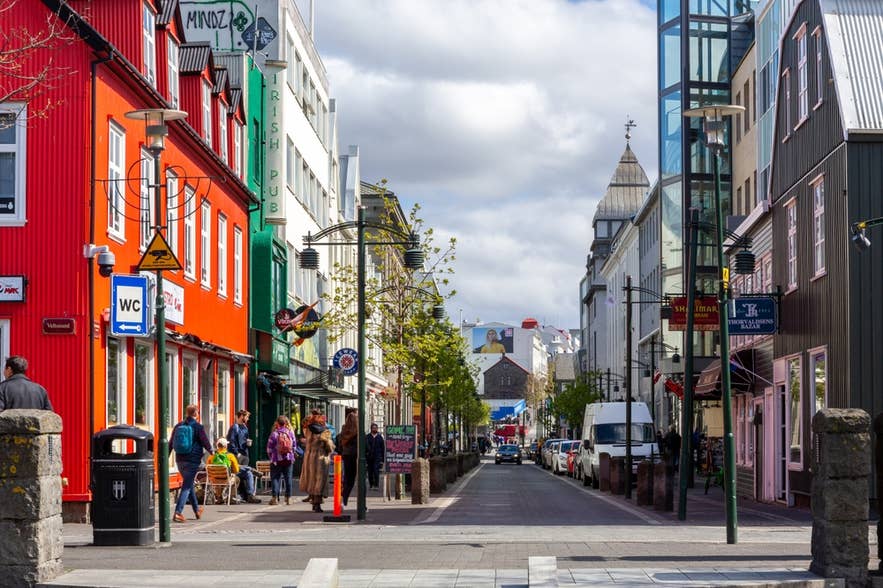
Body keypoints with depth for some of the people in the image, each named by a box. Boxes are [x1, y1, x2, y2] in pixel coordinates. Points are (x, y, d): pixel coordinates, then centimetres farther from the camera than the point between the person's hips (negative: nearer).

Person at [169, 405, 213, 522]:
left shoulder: (178, 426, 7)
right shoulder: (198, 427, -9)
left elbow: (171, 444, 10)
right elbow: (206, 442, -2)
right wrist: (211, 451, 17)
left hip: (180, 460, 6)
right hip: (193, 460, -6)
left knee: (189, 484, 21)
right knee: (187, 486, -5)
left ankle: (197, 510, 34)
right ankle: (178, 512, -17)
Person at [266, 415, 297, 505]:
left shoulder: (274, 434, -9)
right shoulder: (291, 433, -1)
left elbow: (269, 448, -5)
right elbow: (294, 446, 6)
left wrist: (271, 457, 11)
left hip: (277, 460, -2)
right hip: (289, 459, 3)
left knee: (275, 478, 2)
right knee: (288, 478, 9)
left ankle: (275, 497, -5)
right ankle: (288, 498, 10)